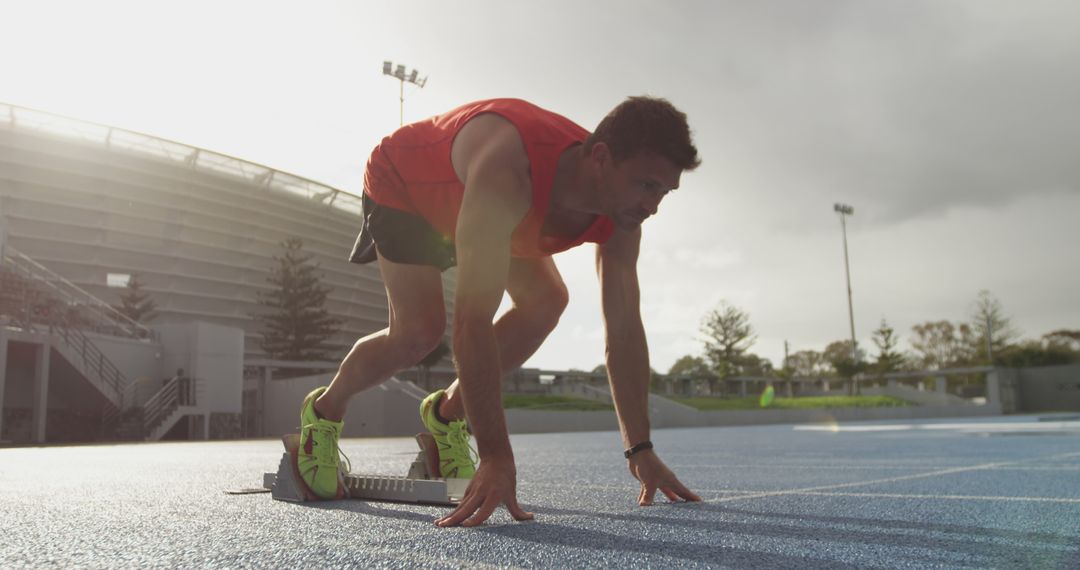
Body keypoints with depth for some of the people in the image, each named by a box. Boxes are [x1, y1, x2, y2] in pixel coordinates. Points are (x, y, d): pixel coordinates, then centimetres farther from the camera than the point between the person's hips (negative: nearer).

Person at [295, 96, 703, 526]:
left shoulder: (620, 220, -26)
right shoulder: (505, 171, -48)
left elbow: (624, 330, -20)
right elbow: (473, 319, -52)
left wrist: (640, 450, -21)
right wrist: (495, 457, -52)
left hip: (463, 197, 6)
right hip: (400, 180, -6)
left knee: (545, 301, -11)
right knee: (419, 330, -21)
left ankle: (447, 413, 8)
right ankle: (324, 410, 10)